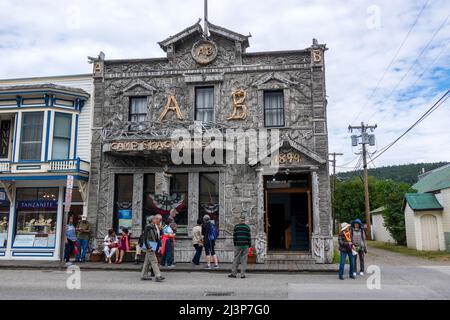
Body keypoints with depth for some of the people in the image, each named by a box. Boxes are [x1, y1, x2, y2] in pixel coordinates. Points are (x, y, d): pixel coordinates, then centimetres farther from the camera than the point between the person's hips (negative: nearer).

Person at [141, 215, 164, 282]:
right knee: (154, 261, -10)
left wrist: (159, 246, 10)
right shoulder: (148, 227, -13)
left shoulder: (156, 228, 13)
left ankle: (144, 275, 21)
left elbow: (158, 237, 17)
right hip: (150, 247, -9)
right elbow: (145, 238, -17)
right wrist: (147, 247, -19)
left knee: (147, 261, 13)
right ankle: (158, 276, -11)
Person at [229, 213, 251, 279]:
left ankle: (234, 273, 10)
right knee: (244, 260, 3)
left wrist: (234, 244, 11)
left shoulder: (236, 227, 0)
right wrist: (249, 245, 8)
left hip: (238, 245, 0)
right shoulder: (247, 227, 0)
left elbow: (234, 236, 2)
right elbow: (249, 237, 0)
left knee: (236, 259, 7)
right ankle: (242, 274, 2)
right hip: (245, 246, 0)